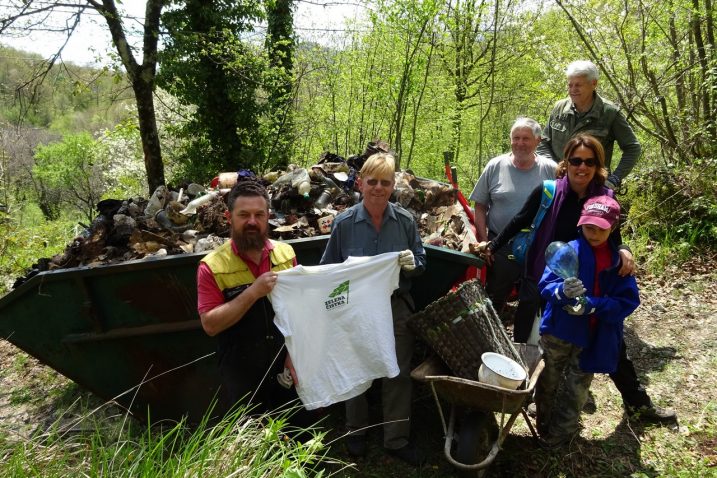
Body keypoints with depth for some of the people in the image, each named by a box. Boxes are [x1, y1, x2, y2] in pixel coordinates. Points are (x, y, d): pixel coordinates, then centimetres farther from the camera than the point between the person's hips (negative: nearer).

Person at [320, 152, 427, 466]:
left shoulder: (405, 221, -4)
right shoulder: (344, 223, -8)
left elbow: (420, 263, 4)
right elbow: (327, 269, 1)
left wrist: (412, 264, -17)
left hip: (396, 307, 1)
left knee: (398, 374, 10)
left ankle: (397, 439, 30)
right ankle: (356, 431, 39)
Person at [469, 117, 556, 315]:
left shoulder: (550, 170, -4)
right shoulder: (495, 166, -3)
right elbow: (480, 207, 1)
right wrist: (484, 242, -4)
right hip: (500, 249, 0)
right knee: (493, 301, 14)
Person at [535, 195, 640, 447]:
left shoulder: (619, 261, -4)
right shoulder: (568, 251, -11)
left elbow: (628, 301, -9)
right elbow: (545, 284, -16)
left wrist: (590, 305, -23)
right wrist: (562, 291, -39)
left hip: (595, 339, 1)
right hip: (558, 331, -1)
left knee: (576, 391, 12)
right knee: (548, 383, 17)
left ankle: (559, 436, 31)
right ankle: (544, 426, 39)